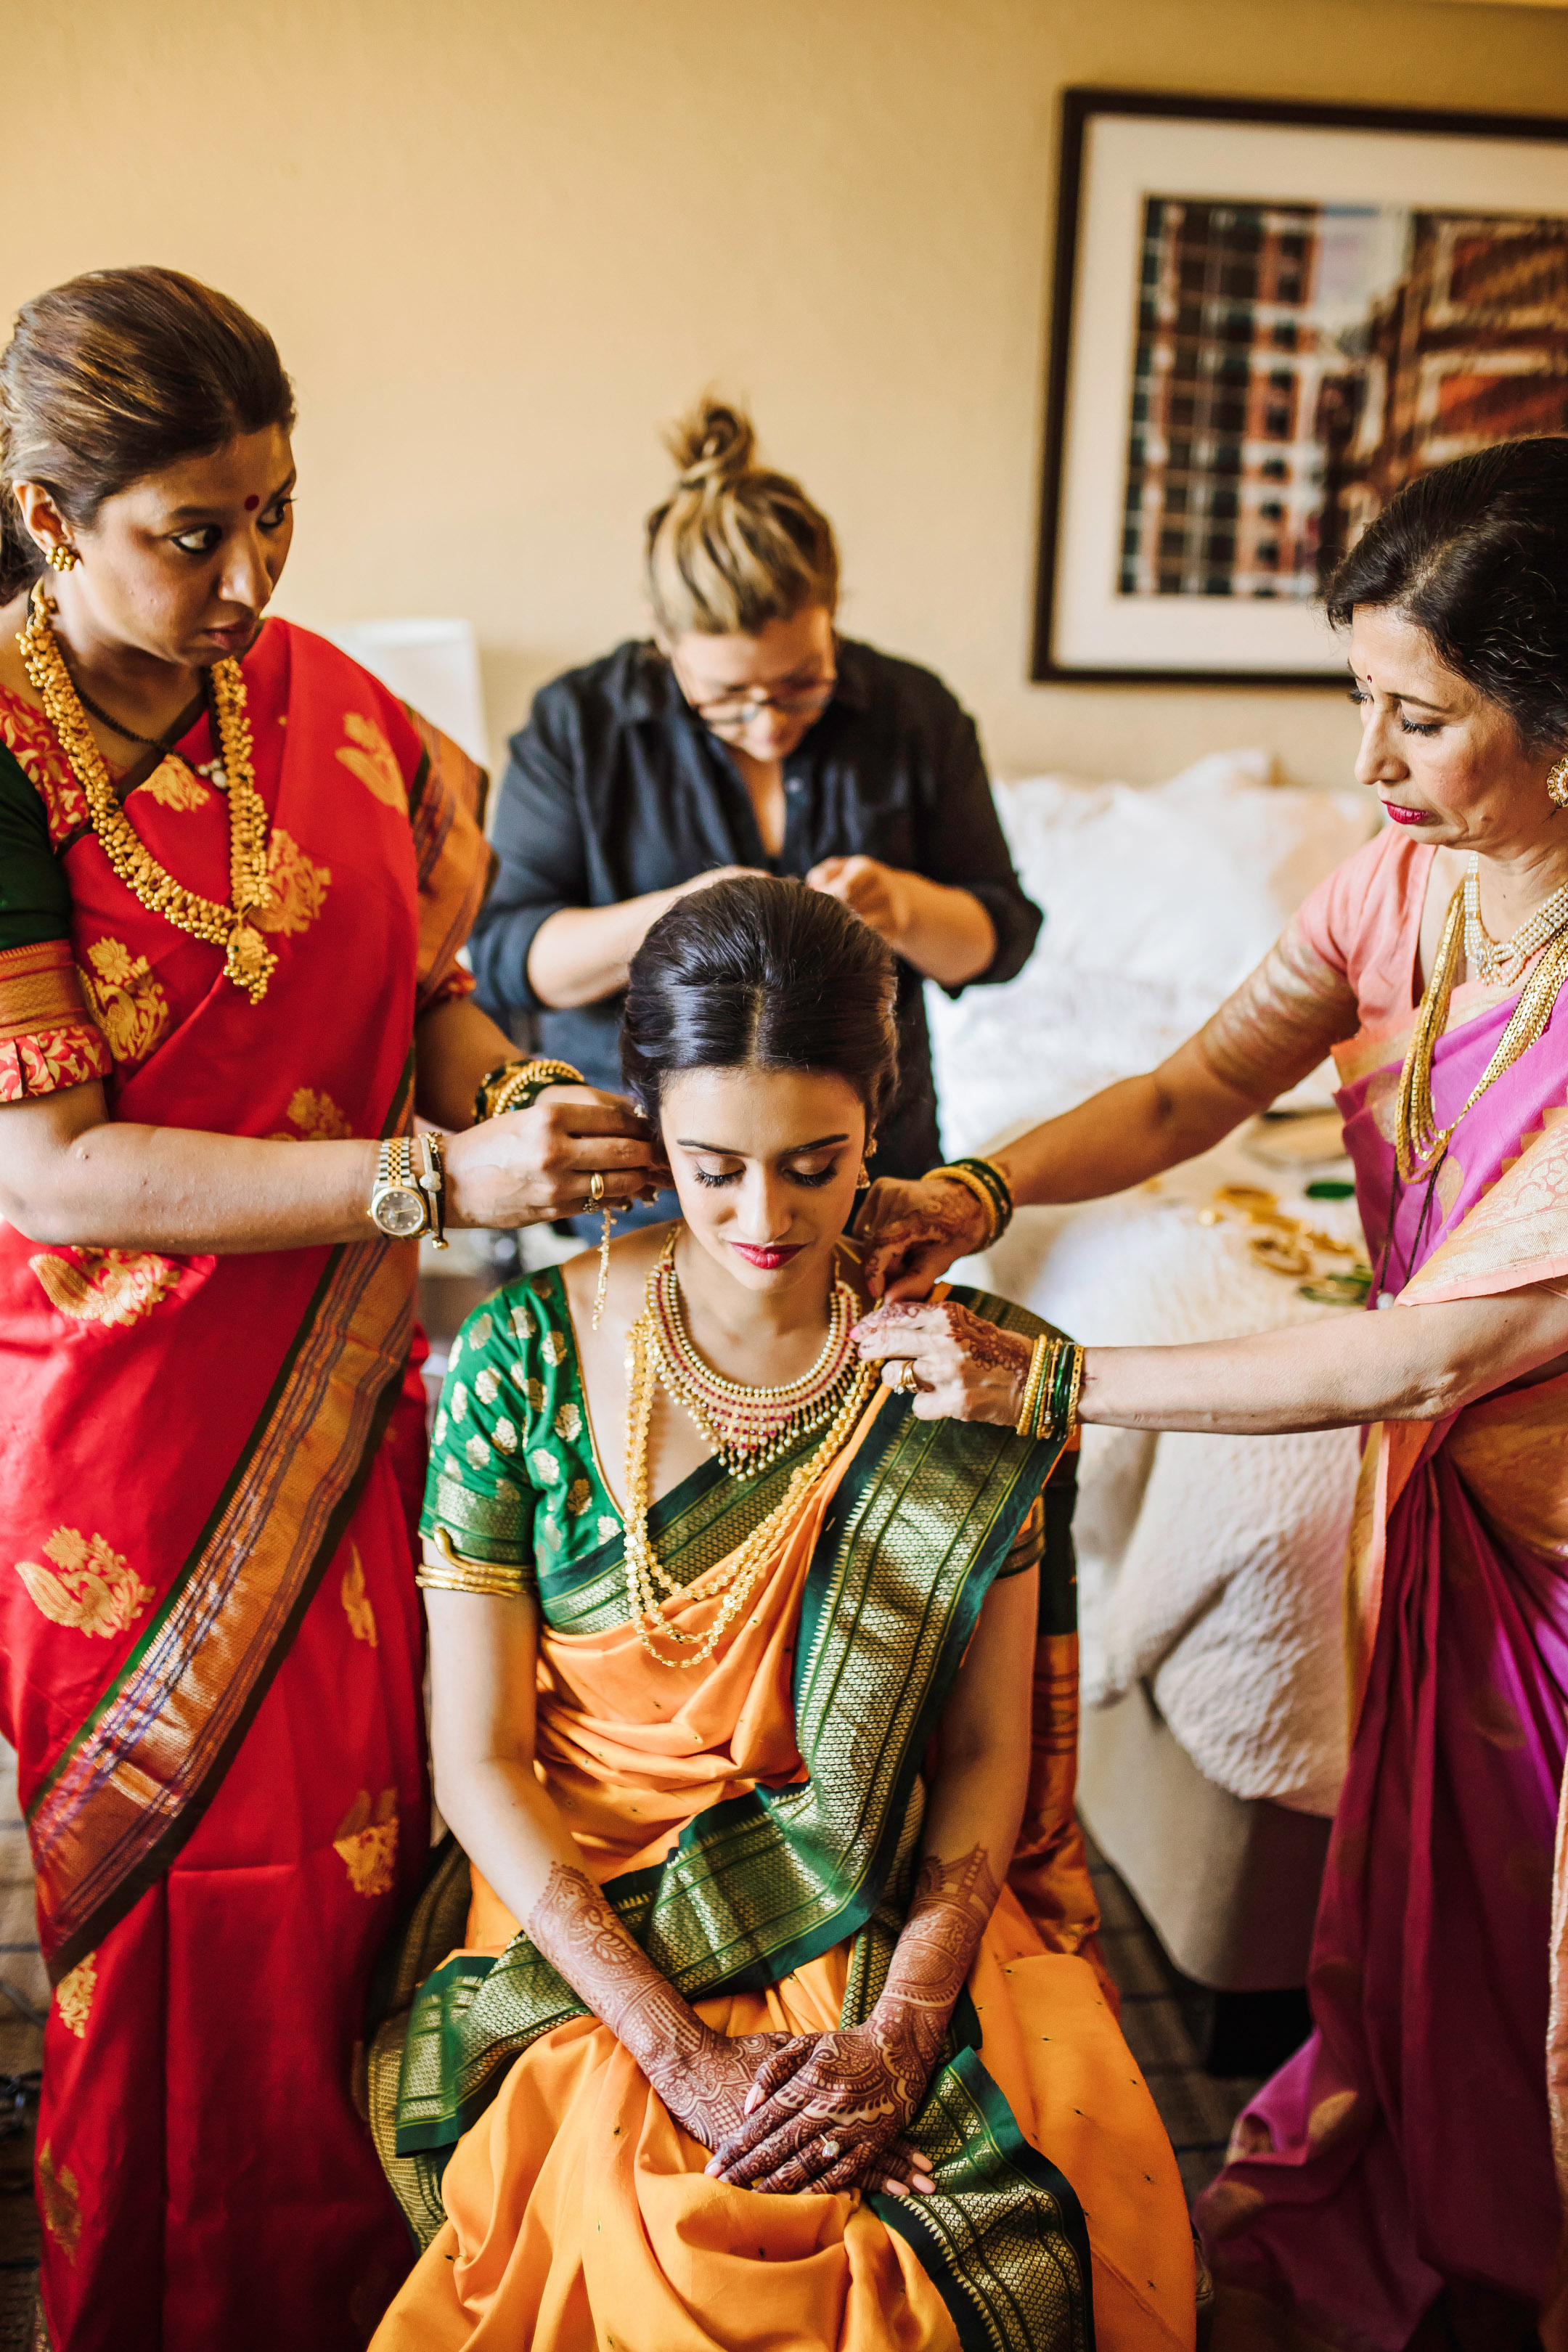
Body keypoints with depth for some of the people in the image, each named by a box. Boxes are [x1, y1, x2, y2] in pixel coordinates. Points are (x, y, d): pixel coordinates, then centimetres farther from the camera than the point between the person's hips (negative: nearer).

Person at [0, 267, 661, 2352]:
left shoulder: (321, 700, 1)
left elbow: (425, 984, 8)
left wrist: (529, 1110, -14)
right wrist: (438, 1182, -27)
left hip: (342, 1397, 5)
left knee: (370, 1856, 14)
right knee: (194, 1907, 10)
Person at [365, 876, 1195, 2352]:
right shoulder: (524, 1360, -10)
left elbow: (984, 1754, -3)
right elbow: (480, 1759, -8)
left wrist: (899, 2033, -17)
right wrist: (678, 2053, -16)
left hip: (895, 1924, 2)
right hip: (589, 1929, -1)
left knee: (1083, 2198, -20)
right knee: (660, 2222, -26)